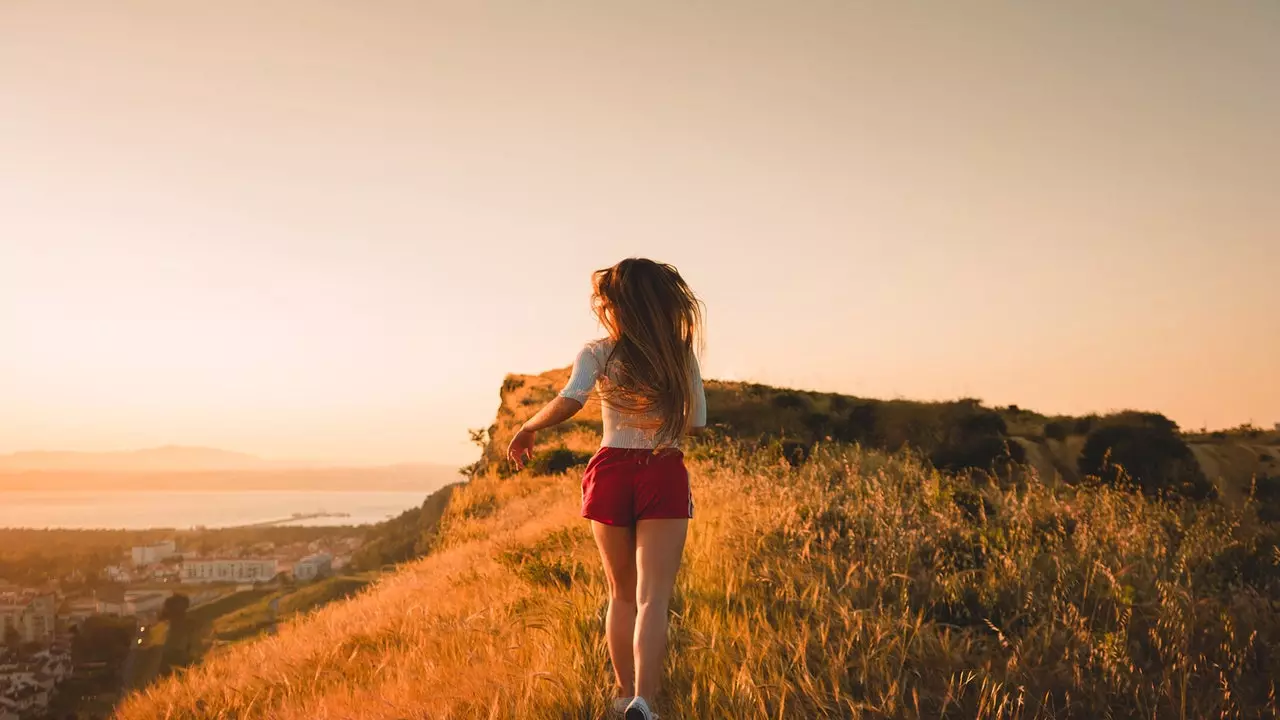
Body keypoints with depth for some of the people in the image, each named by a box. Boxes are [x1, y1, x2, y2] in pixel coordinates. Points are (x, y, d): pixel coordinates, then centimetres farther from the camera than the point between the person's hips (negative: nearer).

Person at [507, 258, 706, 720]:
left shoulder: (598, 354, -2)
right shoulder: (681, 353, 5)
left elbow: (569, 402, -19)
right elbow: (697, 423, 8)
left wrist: (528, 429, -2)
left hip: (612, 471, 0)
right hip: (665, 475, 0)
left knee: (622, 595, 17)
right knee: (652, 598, -4)